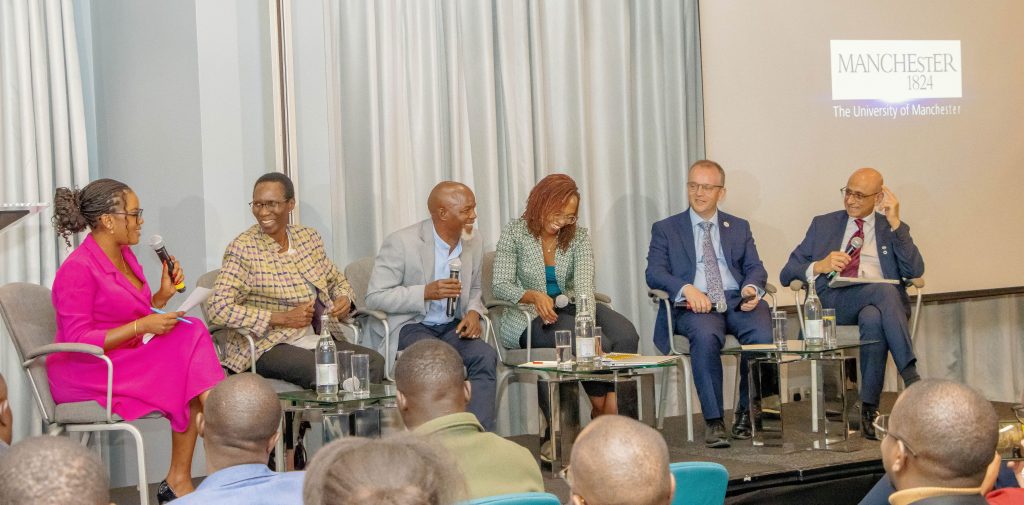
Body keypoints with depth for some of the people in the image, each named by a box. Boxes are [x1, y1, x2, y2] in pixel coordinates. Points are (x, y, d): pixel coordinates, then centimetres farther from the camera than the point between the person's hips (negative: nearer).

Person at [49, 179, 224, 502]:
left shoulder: (124, 255, 13)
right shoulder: (78, 269, -15)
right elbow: (78, 342, -19)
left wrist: (163, 296, 3)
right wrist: (141, 326, -23)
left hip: (126, 364, 8)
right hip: (85, 376, -8)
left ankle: (179, 481, -19)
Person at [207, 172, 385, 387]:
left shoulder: (309, 237, 10)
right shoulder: (243, 248, -7)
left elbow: (337, 282, 25)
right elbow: (218, 308, -16)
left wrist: (344, 300, 0)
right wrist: (282, 318, -18)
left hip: (315, 340, 6)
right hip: (266, 346, -6)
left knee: (374, 361, -19)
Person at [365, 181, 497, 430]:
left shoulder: (472, 243, 6)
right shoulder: (402, 242, -12)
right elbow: (374, 297, -12)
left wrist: (473, 312, -2)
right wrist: (426, 292, -23)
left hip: (452, 326, 5)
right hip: (409, 325, -5)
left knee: (485, 355, -25)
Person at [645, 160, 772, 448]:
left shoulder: (739, 227, 23)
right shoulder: (665, 229, 15)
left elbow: (756, 268, 13)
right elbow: (654, 273, 2)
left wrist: (752, 287, -13)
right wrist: (687, 289, -19)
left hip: (737, 301, 2)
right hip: (693, 305, -2)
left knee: (762, 333, -31)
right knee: (705, 336, -37)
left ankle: (747, 413, -13)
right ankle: (713, 421, -29)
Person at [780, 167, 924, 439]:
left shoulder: (893, 230, 23)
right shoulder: (823, 225, 24)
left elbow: (914, 271, 3)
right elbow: (787, 274, 15)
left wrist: (895, 223, 0)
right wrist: (819, 266, -6)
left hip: (880, 301, 1)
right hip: (833, 300, -1)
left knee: (873, 318, -40)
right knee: (884, 289, -36)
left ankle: (869, 409, -38)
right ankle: (912, 380, -42)